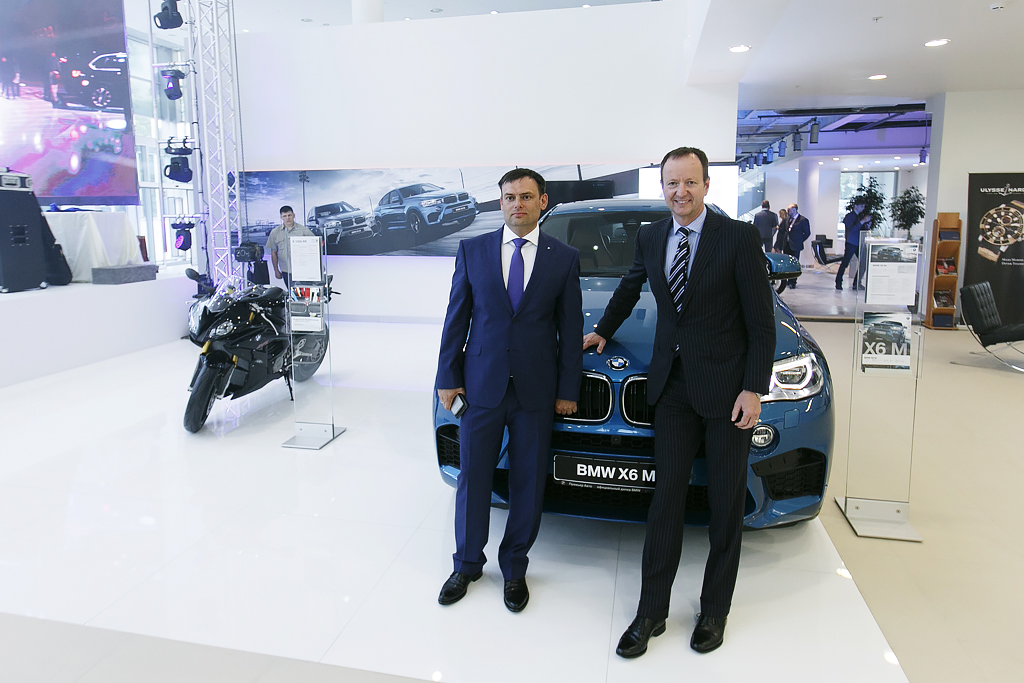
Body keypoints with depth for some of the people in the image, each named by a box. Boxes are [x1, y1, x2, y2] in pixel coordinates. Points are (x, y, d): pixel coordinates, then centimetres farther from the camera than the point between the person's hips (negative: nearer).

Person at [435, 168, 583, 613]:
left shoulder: (564, 258, 1)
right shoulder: (472, 250, 3)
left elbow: (570, 328, 3)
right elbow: (456, 318, 4)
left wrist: (568, 390, 2)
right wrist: (448, 377, 1)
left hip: (535, 390, 0)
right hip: (481, 384, 1)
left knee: (528, 485, 10)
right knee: (472, 479, 10)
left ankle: (514, 569, 31)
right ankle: (467, 564, 32)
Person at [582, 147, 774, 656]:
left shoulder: (739, 237, -8)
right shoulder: (649, 238, 7)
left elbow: (762, 322, -8)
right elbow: (629, 288, 26)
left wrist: (753, 389, -12)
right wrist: (603, 331, 33)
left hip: (727, 387, -3)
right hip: (673, 384, 3)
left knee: (726, 503, 8)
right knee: (667, 495, 5)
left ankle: (715, 609, 25)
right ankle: (652, 611, 16)